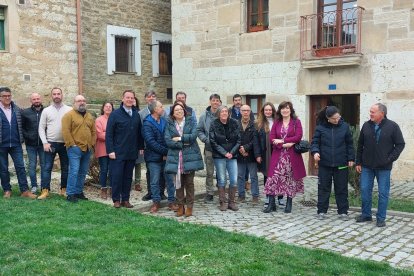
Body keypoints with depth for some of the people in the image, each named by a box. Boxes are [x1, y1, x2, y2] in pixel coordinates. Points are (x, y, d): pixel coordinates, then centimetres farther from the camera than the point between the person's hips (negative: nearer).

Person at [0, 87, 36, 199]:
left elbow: (21, 125, 13)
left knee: (20, 167, 0)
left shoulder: (17, 109, 5)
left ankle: (25, 190, 4)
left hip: (16, 144, 2)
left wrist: (21, 138, 6)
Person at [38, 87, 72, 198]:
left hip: (65, 144, 0)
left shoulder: (69, 110, 1)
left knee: (65, 168, 7)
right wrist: (45, 142, -7)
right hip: (50, 143, 0)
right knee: (47, 168, -1)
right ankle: (45, 190, 4)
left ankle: (64, 189, 17)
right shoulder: (46, 110, 3)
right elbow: (41, 128, 3)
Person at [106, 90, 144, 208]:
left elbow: (139, 132, 14)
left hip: (132, 153, 4)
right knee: (117, 176, 0)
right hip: (118, 153, -4)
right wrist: (110, 150, -13)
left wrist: (141, 146, 8)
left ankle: (125, 199, 18)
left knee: (128, 177, 10)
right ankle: (116, 200, 11)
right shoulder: (115, 114, -5)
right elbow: (109, 134, -8)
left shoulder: (136, 115, 8)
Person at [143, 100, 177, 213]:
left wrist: (168, 153, -5)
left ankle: (171, 201, 15)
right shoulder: (147, 124, -8)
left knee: (170, 179, 6)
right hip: (154, 157, -4)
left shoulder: (164, 121, 9)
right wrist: (165, 151, -17)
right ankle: (156, 202, 18)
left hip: (166, 157, 4)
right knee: (155, 181, 5)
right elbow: (151, 141, -17)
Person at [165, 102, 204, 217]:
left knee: (189, 183, 3)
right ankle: (180, 206, 15)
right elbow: (168, 141, -5)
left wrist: (180, 138, -8)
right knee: (178, 183, 4)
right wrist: (184, 143, -11)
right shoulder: (169, 124, 7)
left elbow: (194, 136, -8)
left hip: (190, 157, -1)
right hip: (175, 157, 1)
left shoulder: (190, 121, 6)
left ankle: (189, 206, 12)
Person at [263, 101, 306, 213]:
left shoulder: (296, 122, 3)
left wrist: (282, 140, -12)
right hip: (278, 155, 2)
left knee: (290, 179, 5)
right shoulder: (276, 123, 10)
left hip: (292, 156, -1)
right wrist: (284, 145, -15)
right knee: (273, 178, -5)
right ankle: (271, 204, 2)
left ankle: (289, 204, 17)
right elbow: (272, 138, 1)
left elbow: (298, 137, -9)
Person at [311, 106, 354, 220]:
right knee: (323, 187, 8)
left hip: (341, 164, 1)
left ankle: (343, 212, 19)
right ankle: (322, 211, 18)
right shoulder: (320, 127, -3)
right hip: (324, 163, 0)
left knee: (341, 188, 8)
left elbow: (350, 143, 6)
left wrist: (351, 158, 3)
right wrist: (315, 152, -19)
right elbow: (315, 142, 0)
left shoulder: (344, 126, 0)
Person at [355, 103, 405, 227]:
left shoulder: (392, 126, -6)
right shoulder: (366, 125, 2)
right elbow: (360, 145, 8)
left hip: (384, 167, -3)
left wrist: (390, 158, -11)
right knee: (365, 190, 7)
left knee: (383, 193, 4)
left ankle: (381, 218, 15)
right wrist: (358, 162, 7)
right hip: (367, 166, 3)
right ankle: (366, 215, 22)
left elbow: (400, 144, -2)